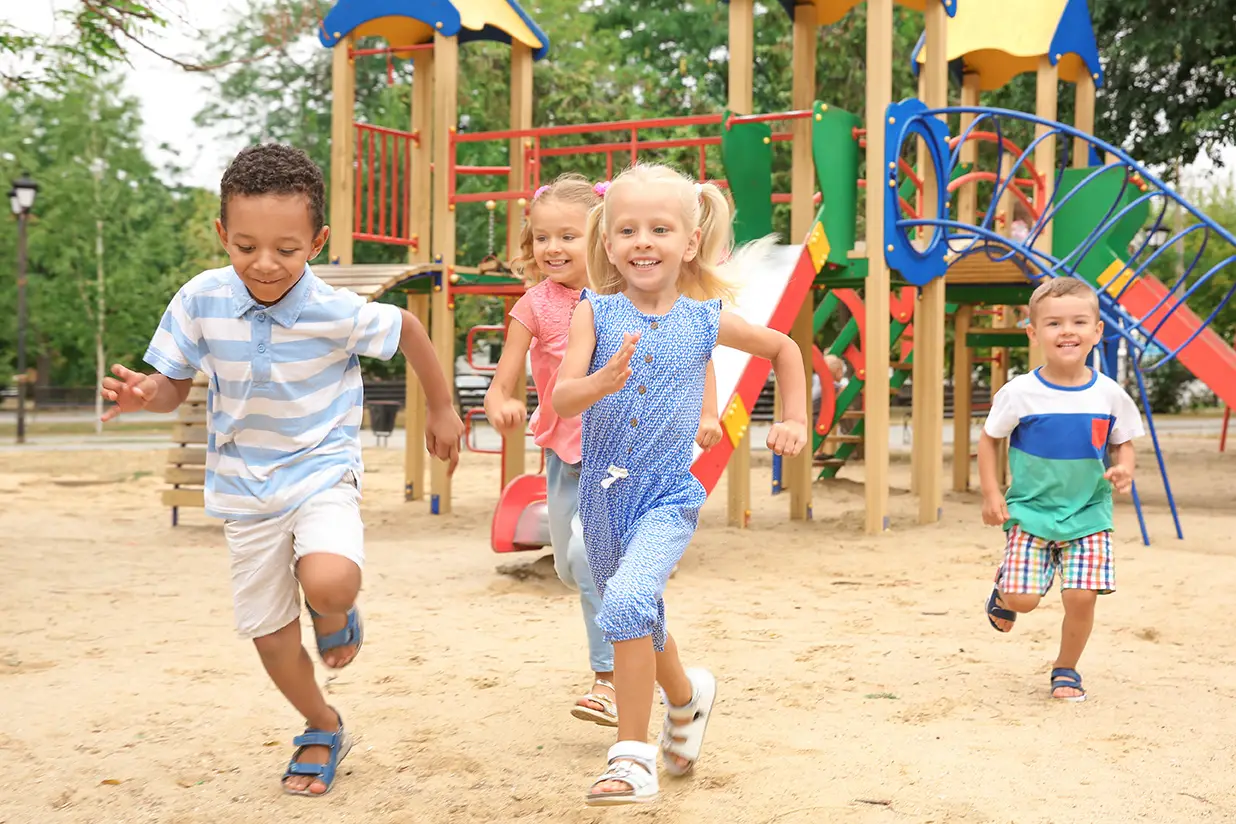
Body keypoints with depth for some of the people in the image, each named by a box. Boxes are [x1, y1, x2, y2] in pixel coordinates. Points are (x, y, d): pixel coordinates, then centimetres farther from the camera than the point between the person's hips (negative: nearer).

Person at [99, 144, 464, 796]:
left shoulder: (337, 313, -19)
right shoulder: (201, 301, -14)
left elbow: (408, 329, 0)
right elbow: (175, 386, -2)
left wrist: (442, 408, 10)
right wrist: (146, 393, -26)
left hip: (321, 469, -3)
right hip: (244, 487, 3)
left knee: (328, 583, -31)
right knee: (269, 635, 10)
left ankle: (337, 617, 9)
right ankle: (323, 730, 38)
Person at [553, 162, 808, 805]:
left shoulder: (704, 319, -4)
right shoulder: (596, 312, -7)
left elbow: (784, 348, 15)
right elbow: (560, 398, -19)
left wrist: (795, 421, 8)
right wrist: (601, 382, -38)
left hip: (670, 493, -2)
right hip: (604, 492, 3)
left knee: (627, 600, -26)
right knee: (638, 623, 20)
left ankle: (633, 754, -12)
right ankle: (688, 696, 51)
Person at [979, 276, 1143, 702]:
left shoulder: (1109, 394, -6)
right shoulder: (1019, 393, -12)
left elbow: (1123, 442, 9)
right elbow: (989, 439, 1)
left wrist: (1124, 469, -12)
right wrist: (991, 494, -5)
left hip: (1088, 515, 1)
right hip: (1030, 512, -1)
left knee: (1081, 596, -9)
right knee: (1024, 599, -6)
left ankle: (1066, 670, 17)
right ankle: (1004, 587, 33)